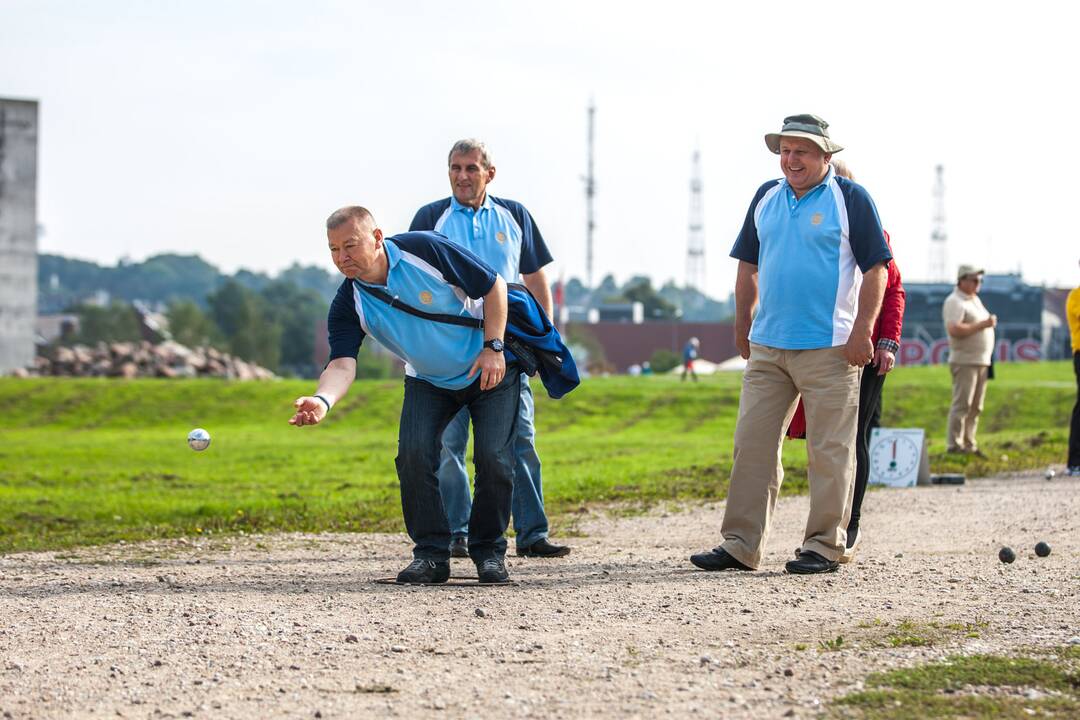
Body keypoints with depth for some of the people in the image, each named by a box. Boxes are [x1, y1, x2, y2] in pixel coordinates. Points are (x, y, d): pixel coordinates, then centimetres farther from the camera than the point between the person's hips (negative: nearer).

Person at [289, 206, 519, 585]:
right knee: (413, 454, -17)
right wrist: (322, 400, -49)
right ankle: (431, 554, -5)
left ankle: (489, 551, 5)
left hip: (490, 369, -3)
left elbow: (493, 285, -16)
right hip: (428, 381, 3)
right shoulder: (349, 304, -16)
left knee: (493, 459, -15)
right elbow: (343, 363, -28)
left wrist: (494, 347, -21)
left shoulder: (426, 249, -26)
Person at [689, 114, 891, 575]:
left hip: (830, 347, -5)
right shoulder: (767, 197, 14)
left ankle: (824, 547, 6)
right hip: (767, 346, 5)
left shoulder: (850, 199, -2)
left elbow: (875, 269, -5)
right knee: (752, 443, 4)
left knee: (828, 450, -2)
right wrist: (742, 325, 18)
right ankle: (740, 545, 8)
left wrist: (862, 330, -12)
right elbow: (749, 265, 21)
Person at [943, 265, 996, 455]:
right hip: (965, 361, -9)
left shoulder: (975, 300, 20)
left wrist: (990, 323, 11)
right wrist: (982, 325, -20)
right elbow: (954, 329, -23)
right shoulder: (955, 302, -9)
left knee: (975, 407, 9)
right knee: (962, 404, -12)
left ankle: (969, 444, 13)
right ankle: (954, 445, -11)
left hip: (981, 361, 9)